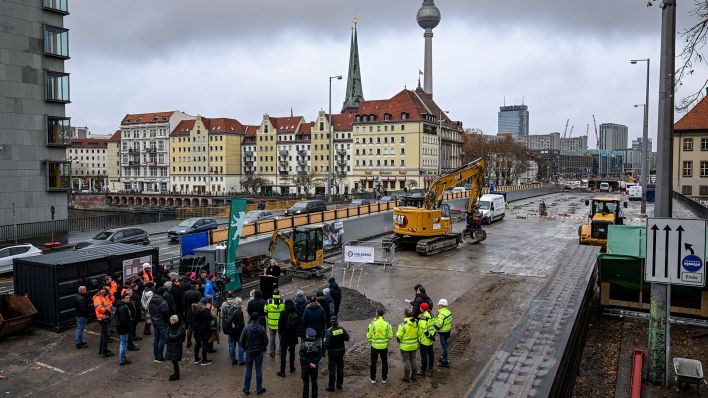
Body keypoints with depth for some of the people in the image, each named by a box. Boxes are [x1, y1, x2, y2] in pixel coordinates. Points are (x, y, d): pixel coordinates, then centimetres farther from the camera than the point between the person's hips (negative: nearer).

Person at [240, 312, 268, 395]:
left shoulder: (246, 328, -12)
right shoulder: (261, 328, -13)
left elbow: (241, 341, -7)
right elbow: (265, 341, -8)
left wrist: (245, 348, 11)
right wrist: (263, 348, 12)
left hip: (249, 351, 1)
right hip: (259, 352, 0)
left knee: (248, 370, 11)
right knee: (258, 370, 9)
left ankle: (246, 389, 18)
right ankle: (259, 389, 16)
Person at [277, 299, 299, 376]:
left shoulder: (283, 313, -16)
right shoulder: (296, 313, -7)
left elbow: (280, 324, -11)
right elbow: (299, 323, 0)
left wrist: (280, 332, 5)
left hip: (285, 336, -3)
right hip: (293, 336, 3)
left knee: (283, 353, 3)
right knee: (292, 351, 20)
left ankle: (282, 371, 3)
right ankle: (292, 367, 30)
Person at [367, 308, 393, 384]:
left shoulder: (372, 324, -13)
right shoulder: (387, 324, -9)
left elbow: (369, 335, -7)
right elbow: (390, 336, -5)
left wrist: (370, 342, 12)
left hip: (375, 346, -1)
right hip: (384, 346, 1)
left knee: (373, 362, 14)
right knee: (384, 362, 16)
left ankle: (372, 378, 23)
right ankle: (384, 378, 24)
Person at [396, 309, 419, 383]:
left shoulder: (403, 324, -23)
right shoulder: (416, 323, -6)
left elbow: (398, 336, -18)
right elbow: (418, 333, 5)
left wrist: (398, 340, 3)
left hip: (405, 346, -5)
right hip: (414, 346, 5)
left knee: (406, 362, 7)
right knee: (413, 361, 17)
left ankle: (406, 378, 17)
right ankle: (413, 377, 28)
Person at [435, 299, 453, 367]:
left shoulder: (441, 315, -25)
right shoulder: (448, 312, 5)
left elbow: (438, 325, -26)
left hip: (443, 332, -9)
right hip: (448, 330, 9)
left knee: (443, 346, 0)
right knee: (444, 345, 23)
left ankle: (445, 362, 8)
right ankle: (443, 357, 38)